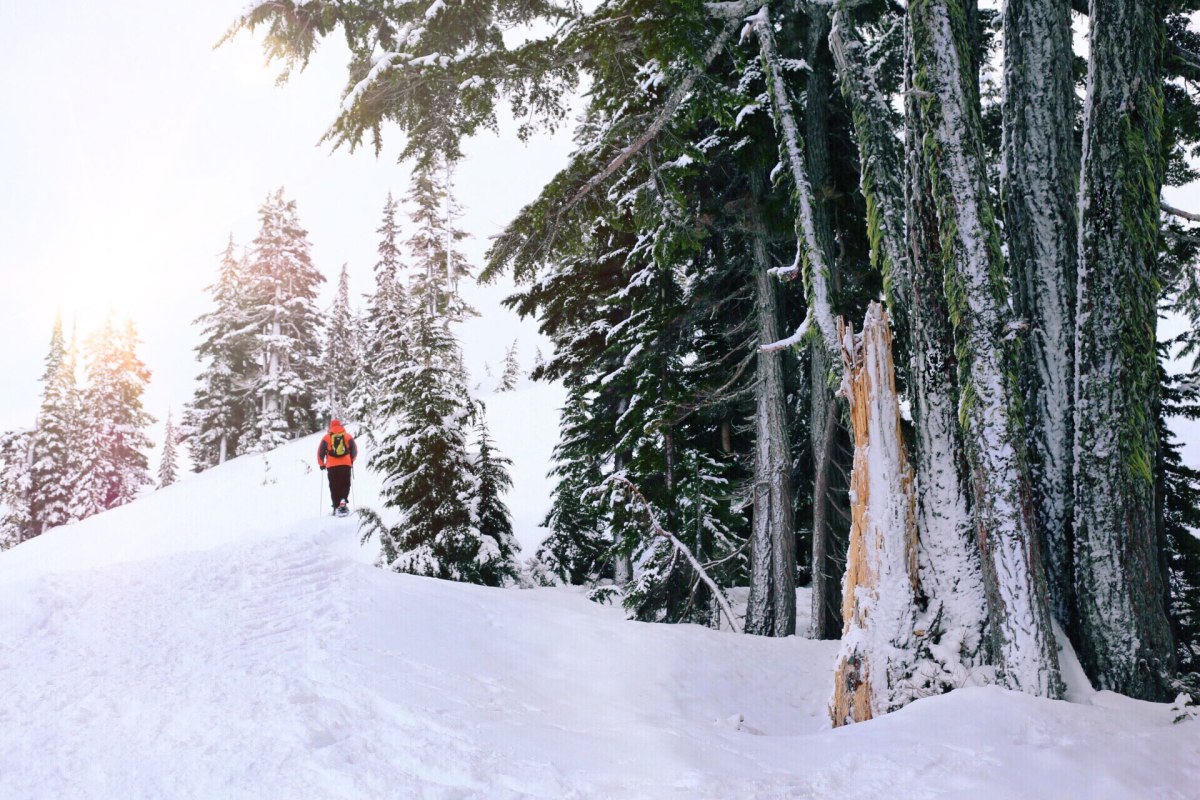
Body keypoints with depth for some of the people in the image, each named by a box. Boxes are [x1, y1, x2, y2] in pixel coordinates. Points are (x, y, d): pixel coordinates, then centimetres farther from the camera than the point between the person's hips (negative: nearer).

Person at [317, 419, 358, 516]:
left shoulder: (326, 437, 4)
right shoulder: (348, 437, 7)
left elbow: (320, 452, 5)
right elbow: (354, 450, 9)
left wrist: (321, 464, 18)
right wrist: (351, 461, 23)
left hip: (332, 466, 0)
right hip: (346, 465, 0)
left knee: (334, 487, 7)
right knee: (345, 485, 5)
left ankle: (336, 507, 2)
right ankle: (343, 501, -20)